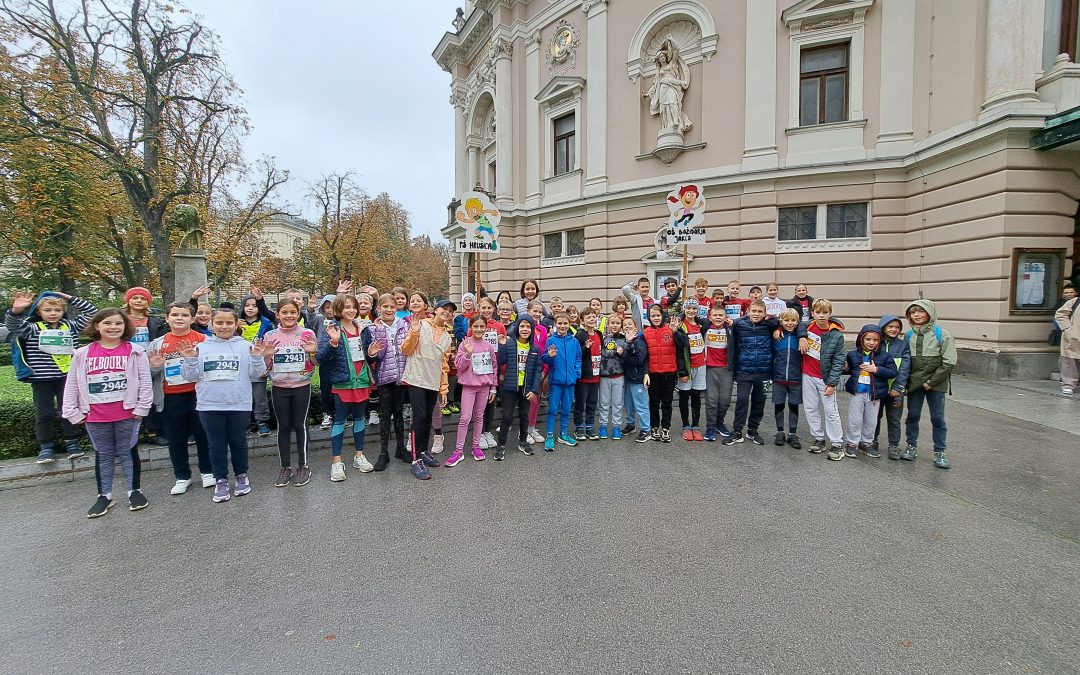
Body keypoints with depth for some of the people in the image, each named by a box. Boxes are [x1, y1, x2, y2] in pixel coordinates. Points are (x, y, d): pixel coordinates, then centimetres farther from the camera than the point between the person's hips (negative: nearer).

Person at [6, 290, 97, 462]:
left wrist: (70, 298, -1)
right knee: (43, 413, 7)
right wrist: (16, 310, -42)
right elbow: (14, 325, -22)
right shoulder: (32, 328, -2)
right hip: (41, 379, -1)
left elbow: (91, 312, 6)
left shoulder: (70, 326, 6)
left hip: (67, 377, 1)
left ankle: (71, 442, 18)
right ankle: (46, 446, 17)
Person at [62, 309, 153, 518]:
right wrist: (74, 413, 1)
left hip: (128, 414, -2)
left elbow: (145, 382, -6)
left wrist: (141, 408, -9)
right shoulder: (82, 354, 2)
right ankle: (104, 495, 26)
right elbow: (71, 385, 5)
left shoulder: (134, 352, -5)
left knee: (128, 452, 9)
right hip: (95, 417, 2)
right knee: (103, 455, 15)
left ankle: (134, 490, 22)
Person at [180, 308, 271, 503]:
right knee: (216, 445, 10)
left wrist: (257, 358, -18)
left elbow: (256, 375, -3)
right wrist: (190, 360, -11)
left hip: (239, 405, -1)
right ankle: (221, 480, 24)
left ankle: (241, 476, 29)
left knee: (238, 442, 12)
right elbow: (191, 377, 4)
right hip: (209, 406, 1)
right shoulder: (201, 347, 4)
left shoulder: (246, 347, -1)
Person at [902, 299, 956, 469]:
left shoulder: (942, 334, -8)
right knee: (912, 415, 11)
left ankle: (939, 452, 15)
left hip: (936, 384, -3)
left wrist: (931, 382, -13)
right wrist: (906, 380, -2)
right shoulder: (909, 335, 3)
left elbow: (949, 363, -11)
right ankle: (912, 446, 24)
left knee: (938, 418, 5)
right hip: (914, 383, 3)